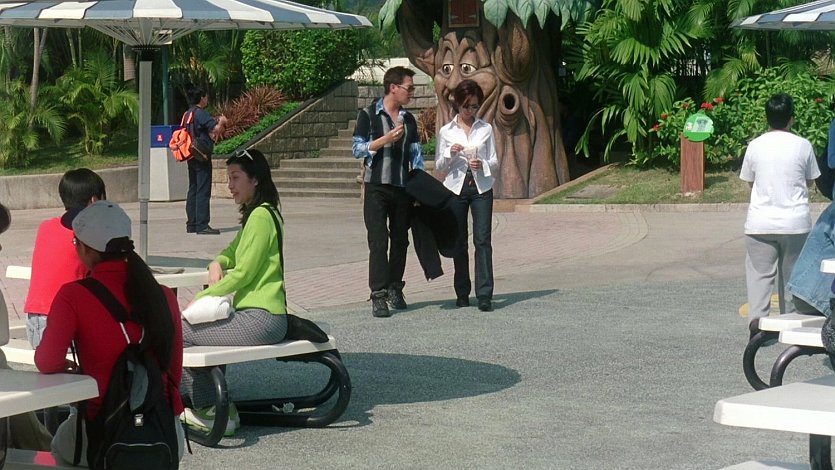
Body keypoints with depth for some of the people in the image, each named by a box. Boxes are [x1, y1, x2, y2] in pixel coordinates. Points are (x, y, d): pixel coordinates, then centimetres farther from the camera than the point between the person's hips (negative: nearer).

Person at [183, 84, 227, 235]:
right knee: (203, 191, -8)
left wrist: (216, 122, 17)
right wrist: (222, 122, -1)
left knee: (193, 189, 12)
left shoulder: (188, 114, 14)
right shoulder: (201, 114, -15)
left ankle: (191, 224, 14)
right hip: (202, 158, -9)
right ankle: (202, 225, -10)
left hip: (192, 158, 9)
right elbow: (216, 130, -22)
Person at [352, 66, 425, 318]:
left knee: (400, 240, 8)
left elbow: (416, 154, 14)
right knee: (378, 241, -10)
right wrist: (386, 139, -16)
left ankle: (395, 289, 18)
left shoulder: (409, 119, 13)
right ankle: (378, 296, -11)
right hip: (377, 186, -5)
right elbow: (357, 149, -5)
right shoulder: (368, 115, -1)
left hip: (403, 187, 5)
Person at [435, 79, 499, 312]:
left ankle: (485, 295, -14)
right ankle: (462, 294, 14)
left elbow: (495, 163, 7)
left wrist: (483, 165, -14)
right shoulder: (446, 131, 6)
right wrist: (450, 153, -12)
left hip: (481, 188, -1)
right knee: (459, 242, 5)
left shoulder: (485, 129, 6)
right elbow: (439, 166, 8)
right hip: (456, 188, 1)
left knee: (482, 240, -10)